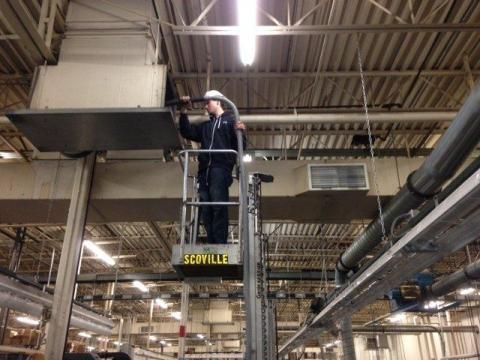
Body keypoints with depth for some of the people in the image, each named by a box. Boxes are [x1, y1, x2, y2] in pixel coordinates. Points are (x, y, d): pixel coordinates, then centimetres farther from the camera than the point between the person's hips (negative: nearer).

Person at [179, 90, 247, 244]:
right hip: (205, 170, 6)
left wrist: (240, 133, -19)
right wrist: (184, 112, 14)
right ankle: (211, 244, -1)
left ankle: (220, 245, -17)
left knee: (219, 207, -15)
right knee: (206, 209, -2)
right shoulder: (205, 126, 29)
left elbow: (240, 146, 2)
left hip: (221, 168, -6)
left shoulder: (231, 121, 11)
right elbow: (187, 132, 20)